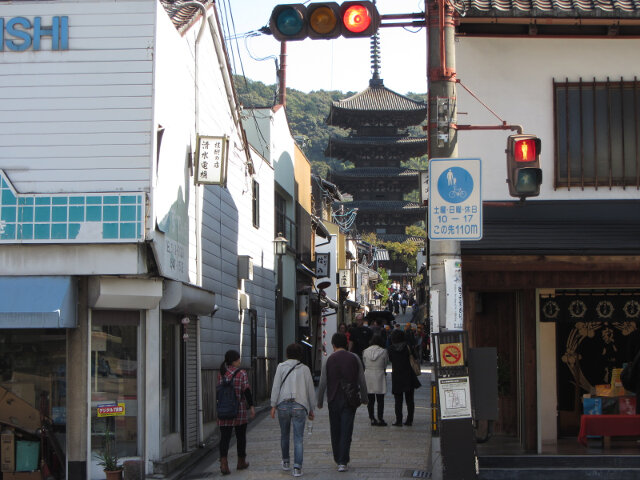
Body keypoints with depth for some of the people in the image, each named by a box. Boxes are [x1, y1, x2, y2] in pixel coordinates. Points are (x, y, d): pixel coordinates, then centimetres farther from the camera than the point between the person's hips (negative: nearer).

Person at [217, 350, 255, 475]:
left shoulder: (221, 374, 5)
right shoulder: (242, 374, -8)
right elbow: (247, 391, -11)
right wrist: (251, 406, -7)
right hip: (239, 410, -3)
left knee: (225, 437, -1)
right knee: (241, 436, 14)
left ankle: (223, 463, -19)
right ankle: (241, 462, 26)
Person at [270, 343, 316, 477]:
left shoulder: (281, 367, 3)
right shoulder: (305, 369, 5)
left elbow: (276, 387, -3)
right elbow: (310, 390, 7)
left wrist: (273, 405, 0)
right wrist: (311, 409, 15)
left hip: (283, 404, 1)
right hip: (300, 406, -1)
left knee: (284, 434, 19)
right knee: (298, 437, -1)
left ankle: (285, 462, 32)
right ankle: (297, 467, -10)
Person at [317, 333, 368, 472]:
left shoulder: (329, 360, -3)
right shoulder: (354, 358, 0)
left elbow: (322, 383, -3)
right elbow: (362, 381, 4)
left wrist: (319, 401, 8)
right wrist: (364, 398, 16)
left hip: (334, 400, 0)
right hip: (350, 400, 0)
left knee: (335, 431, 13)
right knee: (346, 431, -1)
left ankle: (338, 459, 23)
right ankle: (343, 462, -7)